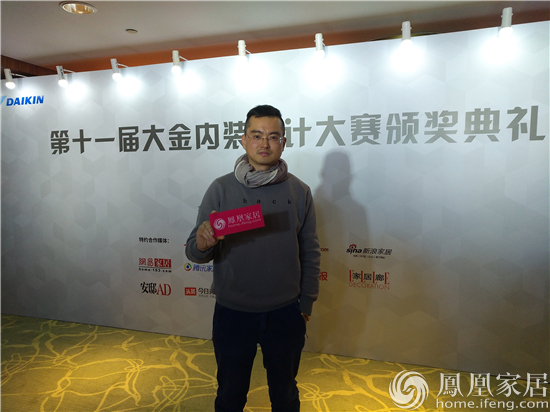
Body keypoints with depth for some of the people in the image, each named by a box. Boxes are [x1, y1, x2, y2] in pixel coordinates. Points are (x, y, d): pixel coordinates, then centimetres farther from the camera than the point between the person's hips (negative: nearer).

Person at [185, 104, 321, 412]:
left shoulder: (299, 191, -5)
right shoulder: (222, 189, -7)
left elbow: (310, 253, 1)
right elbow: (194, 253, -9)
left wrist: (306, 304, 4)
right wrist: (202, 243, -30)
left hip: (285, 314, 1)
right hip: (232, 314, 0)